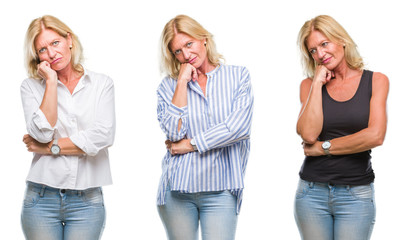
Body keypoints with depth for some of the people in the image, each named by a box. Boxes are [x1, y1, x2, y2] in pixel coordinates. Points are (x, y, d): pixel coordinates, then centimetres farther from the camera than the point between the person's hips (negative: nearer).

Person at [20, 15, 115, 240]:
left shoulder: (102, 84, 5)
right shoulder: (31, 86, 6)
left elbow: (103, 136, -9)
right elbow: (42, 133, -10)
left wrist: (50, 147, -7)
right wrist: (51, 82, -7)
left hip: (87, 201, 0)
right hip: (41, 199, 0)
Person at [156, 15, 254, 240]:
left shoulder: (238, 76, 4)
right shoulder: (169, 86, 7)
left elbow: (239, 127, -9)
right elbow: (174, 132, -9)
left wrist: (191, 145, -6)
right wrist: (182, 82, -6)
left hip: (220, 190, -1)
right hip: (177, 190, 1)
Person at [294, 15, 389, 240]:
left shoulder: (376, 81, 2)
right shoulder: (309, 85, 6)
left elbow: (375, 136, -11)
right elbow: (309, 134, -11)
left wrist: (323, 147, -7)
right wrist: (317, 84, -7)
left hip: (356, 194, -1)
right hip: (312, 191, 1)